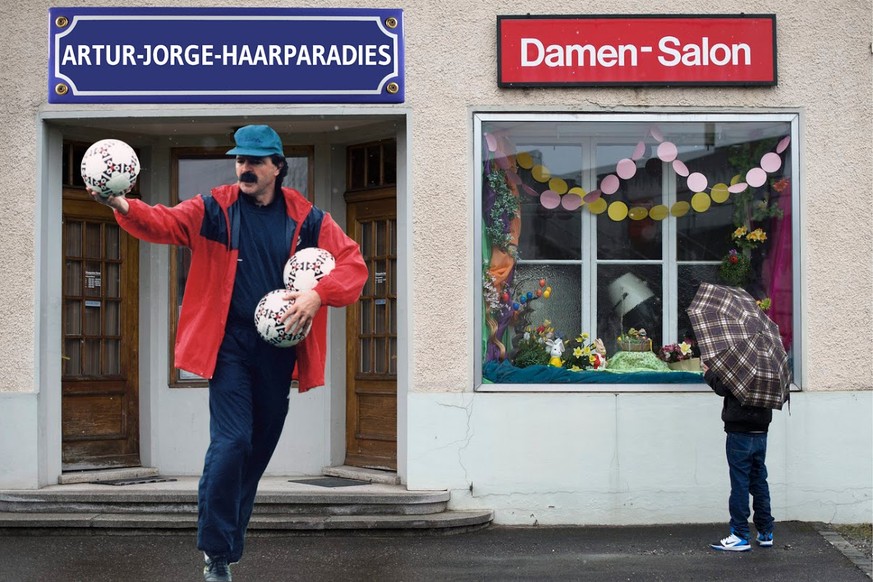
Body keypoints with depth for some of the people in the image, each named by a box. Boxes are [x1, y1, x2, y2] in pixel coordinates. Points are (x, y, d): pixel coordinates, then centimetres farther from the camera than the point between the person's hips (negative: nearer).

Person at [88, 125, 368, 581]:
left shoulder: (306, 218, 3)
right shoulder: (215, 209, 0)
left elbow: (353, 263, 1)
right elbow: (165, 222, -15)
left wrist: (318, 294, -16)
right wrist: (125, 207, -35)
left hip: (278, 348, 3)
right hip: (229, 343, -3)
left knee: (258, 449, 11)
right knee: (232, 442, -14)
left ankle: (230, 545, 27)